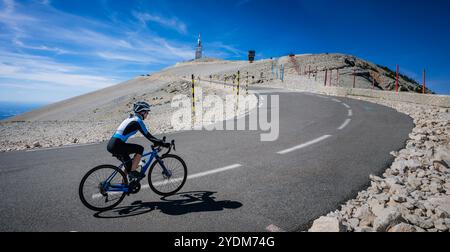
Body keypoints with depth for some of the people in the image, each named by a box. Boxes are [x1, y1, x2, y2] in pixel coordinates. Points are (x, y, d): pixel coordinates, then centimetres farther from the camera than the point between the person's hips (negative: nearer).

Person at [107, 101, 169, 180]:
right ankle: (132, 172, -3)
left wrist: (156, 142, 23)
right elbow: (147, 135, -11)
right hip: (116, 145, -10)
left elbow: (147, 134, 23)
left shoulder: (131, 118, 18)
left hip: (111, 145, 10)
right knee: (140, 149, -8)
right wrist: (162, 143, -6)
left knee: (129, 165, 18)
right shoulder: (137, 120, -10)